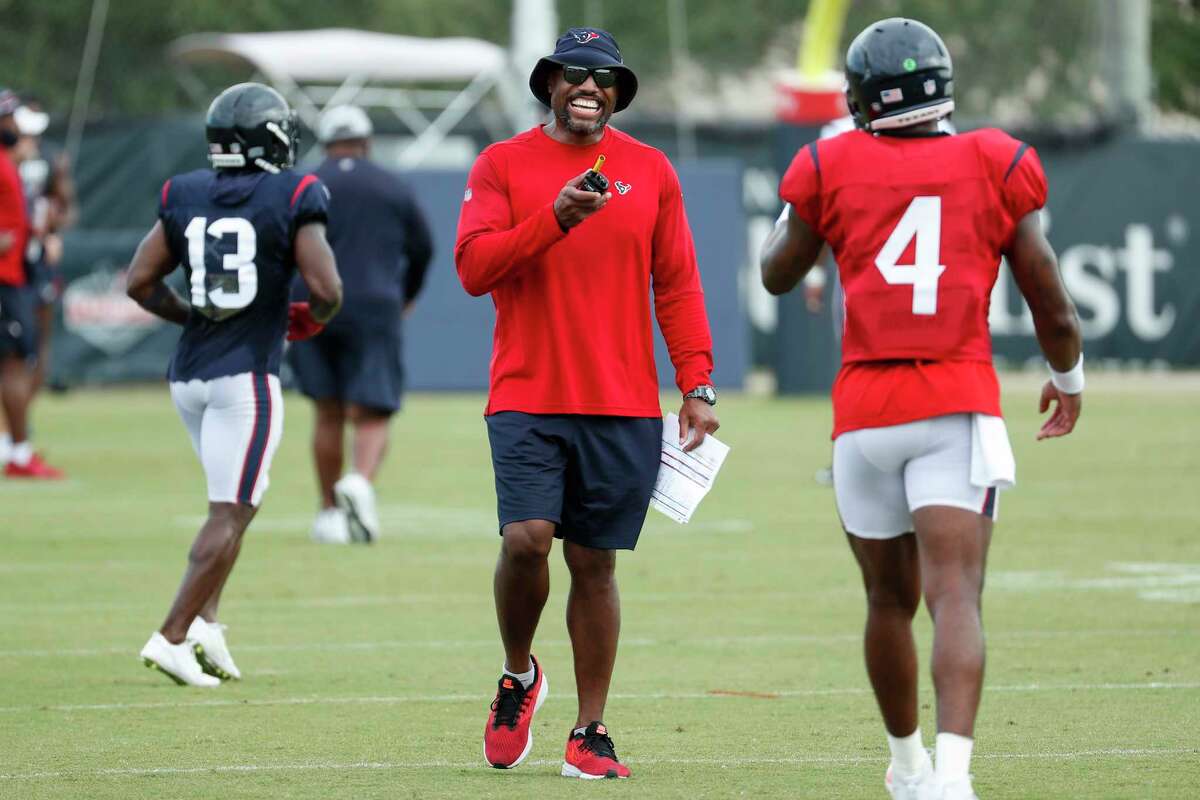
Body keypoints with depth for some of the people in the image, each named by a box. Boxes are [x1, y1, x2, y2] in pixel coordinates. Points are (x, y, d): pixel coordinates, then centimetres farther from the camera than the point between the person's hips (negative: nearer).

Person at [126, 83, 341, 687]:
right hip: (247, 373, -6)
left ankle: (204, 621, 7)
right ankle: (173, 637, -10)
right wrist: (310, 322, 8)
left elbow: (141, 281, 6)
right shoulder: (292, 200, -7)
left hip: (188, 373, 6)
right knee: (230, 513, -3)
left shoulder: (185, 197, 6)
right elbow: (327, 290, -14)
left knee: (235, 501, 20)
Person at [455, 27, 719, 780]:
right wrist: (554, 218, -19)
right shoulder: (503, 165, 4)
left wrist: (698, 384, 1)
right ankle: (519, 676, 10)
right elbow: (474, 266, -7)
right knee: (527, 539, -17)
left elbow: (677, 286, 9)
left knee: (594, 564, 4)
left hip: (624, 407, 2)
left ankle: (591, 732, 10)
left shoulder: (650, 171, 9)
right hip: (527, 399, -1)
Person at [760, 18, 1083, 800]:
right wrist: (1069, 379, 26)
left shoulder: (832, 168, 3)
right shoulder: (995, 168, 2)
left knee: (890, 599, 19)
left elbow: (777, 273, 20)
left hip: (866, 414, 2)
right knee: (956, 597, -12)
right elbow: (1052, 307, 7)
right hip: (960, 410, -2)